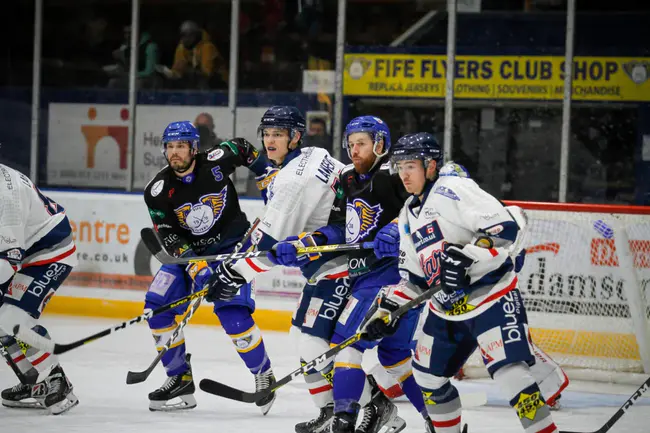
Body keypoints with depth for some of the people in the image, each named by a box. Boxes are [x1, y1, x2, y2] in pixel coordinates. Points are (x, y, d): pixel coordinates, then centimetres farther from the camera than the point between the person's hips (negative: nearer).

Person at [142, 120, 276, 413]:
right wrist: (194, 267, -27)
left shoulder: (216, 162, -16)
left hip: (233, 245, -4)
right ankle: (180, 378, 3)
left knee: (232, 312, -22)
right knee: (156, 305, -9)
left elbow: (242, 148, 6)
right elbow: (168, 236, -14)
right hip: (189, 250, 4)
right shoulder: (158, 190, -12)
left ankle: (263, 374, -3)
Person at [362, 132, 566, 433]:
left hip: (492, 298, -10)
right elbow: (413, 275, 22)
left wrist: (466, 258, -30)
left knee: (510, 373, -20)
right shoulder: (409, 214, 15)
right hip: (445, 309, 10)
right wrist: (387, 311, 12)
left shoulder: (454, 190, -13)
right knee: (428, 375, 16)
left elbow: (507, 226, -22)